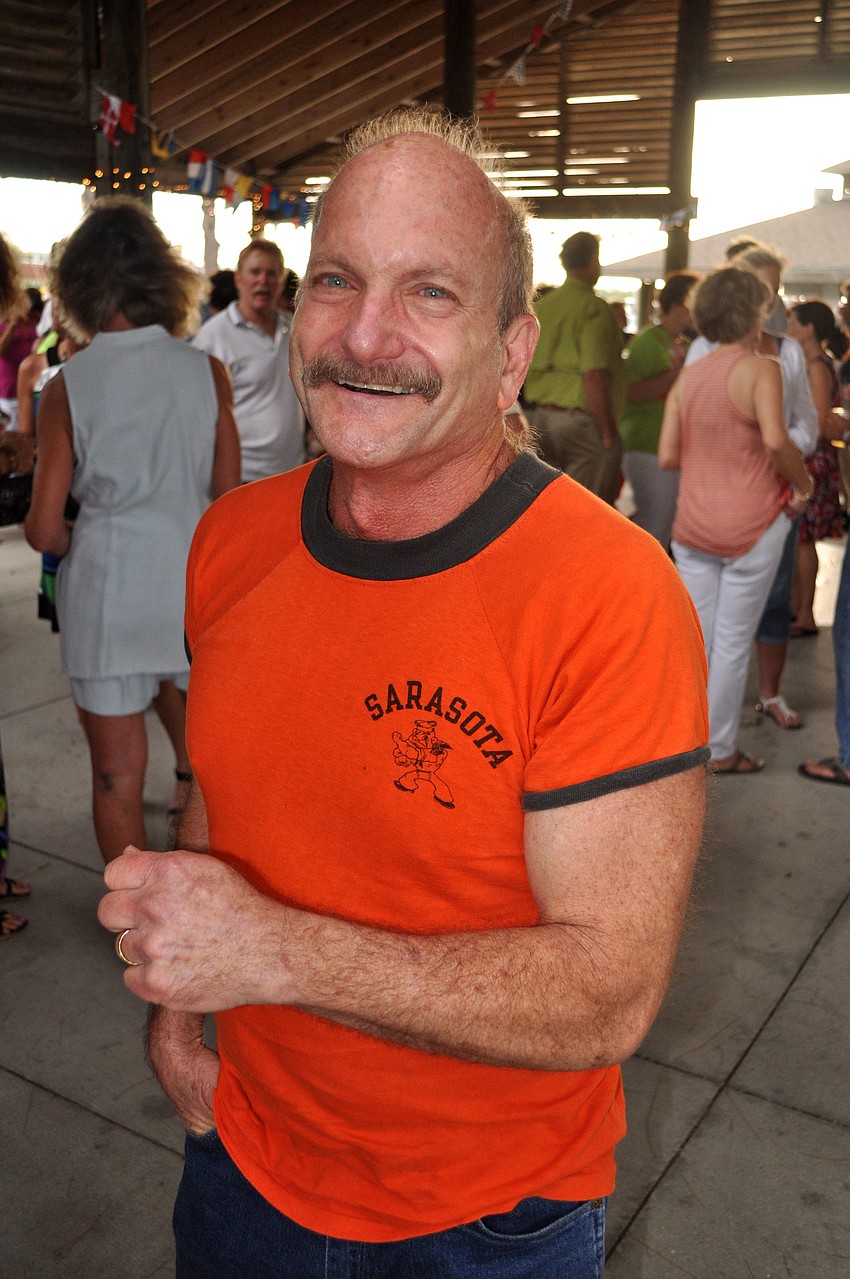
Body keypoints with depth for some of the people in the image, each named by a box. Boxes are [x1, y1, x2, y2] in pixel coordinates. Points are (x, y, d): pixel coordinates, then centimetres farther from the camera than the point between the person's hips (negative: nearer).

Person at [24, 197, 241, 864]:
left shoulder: (68, 385, -8)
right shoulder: (207, 371, -3)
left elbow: (44, 528, -8)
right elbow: (229, 497, 3)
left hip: (106, 590, -2)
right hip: (196, 579, 2)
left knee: (119, 773, 11)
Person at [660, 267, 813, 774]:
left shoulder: (688, 376, 6)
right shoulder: (761, 369, -11)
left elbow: (667, 456, 3)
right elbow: (776, 439, -26)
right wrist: (803, 484, -10)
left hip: (693, 525, 5)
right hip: (751, 525, -5)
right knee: (733, 643, 6)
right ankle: (721, 749, 16)